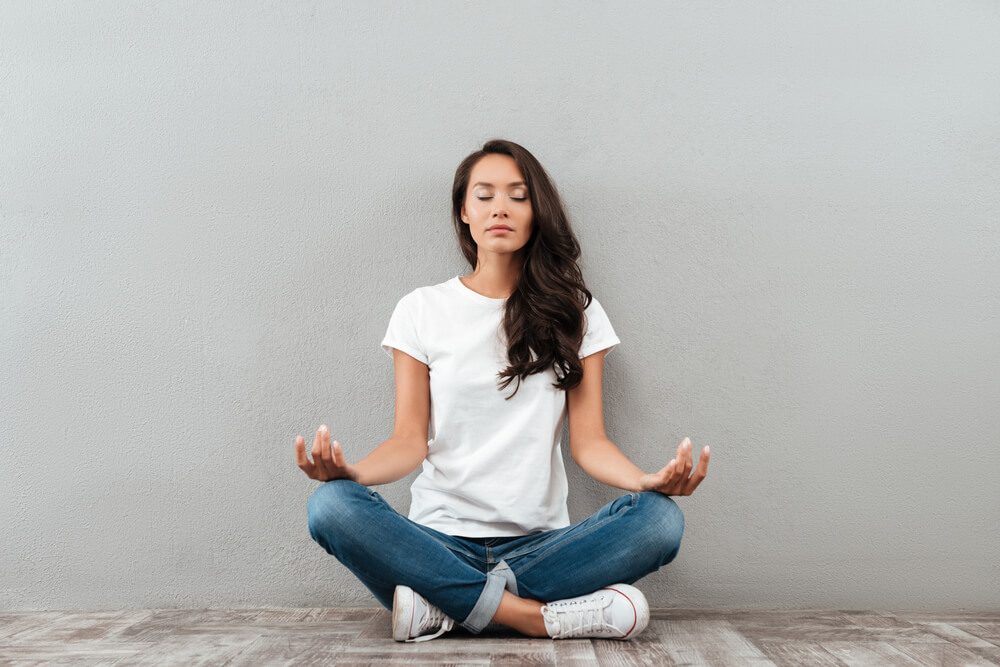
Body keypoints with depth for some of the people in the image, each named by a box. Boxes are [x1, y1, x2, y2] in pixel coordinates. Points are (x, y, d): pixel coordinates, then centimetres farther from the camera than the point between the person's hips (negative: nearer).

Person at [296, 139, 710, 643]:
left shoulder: (574, 312, 9)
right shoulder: (421, 310, 8)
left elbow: (589, 440, 2)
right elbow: (410, 440, 1)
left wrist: (648, 481, -20)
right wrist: (352, 472, -22)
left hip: (540, 542, 1)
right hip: (441, 539, 0)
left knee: (660, 519, -27)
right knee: (332, 505, -29)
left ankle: (445, 605, -23)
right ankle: (538, 617, -26)